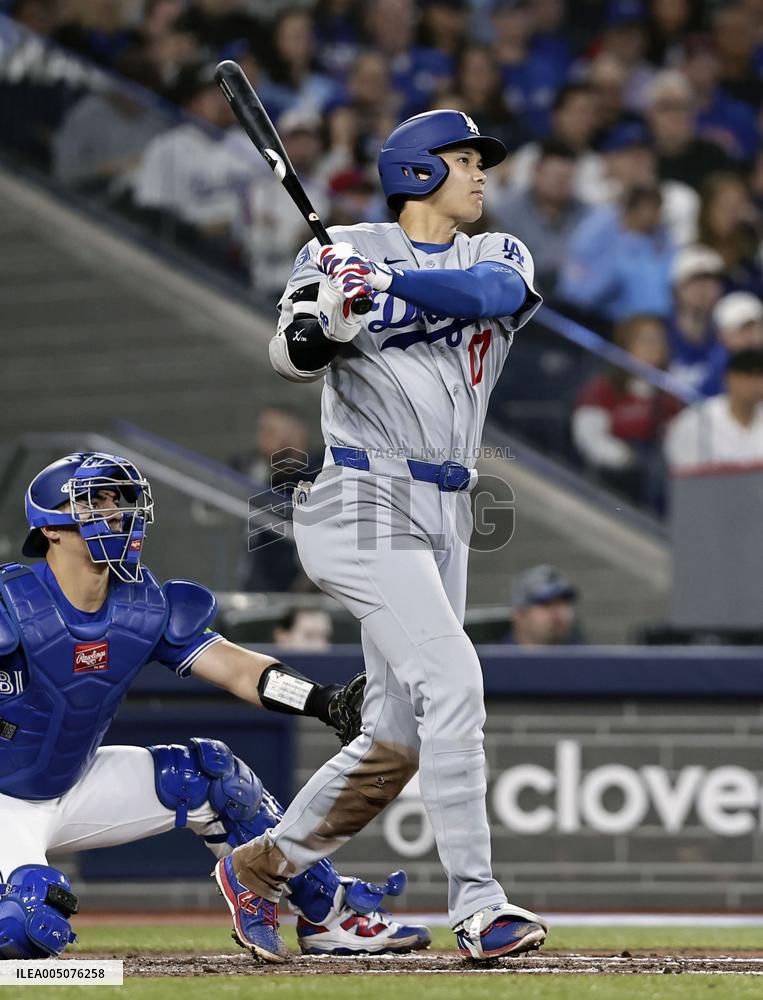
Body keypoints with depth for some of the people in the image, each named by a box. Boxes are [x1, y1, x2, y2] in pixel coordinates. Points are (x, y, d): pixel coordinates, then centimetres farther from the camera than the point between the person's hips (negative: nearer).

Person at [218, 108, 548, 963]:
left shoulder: (498, 255, 12)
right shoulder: (345, 251, 0)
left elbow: (497, 292, -13)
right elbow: (293, 359, -13)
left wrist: (385, 283, -26)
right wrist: (314, 320, -35)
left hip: (443, 515, 7)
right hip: (364, 501, -7)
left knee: (396, 738, 8)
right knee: (452, 682, -21)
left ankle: (260, 868, 24)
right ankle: (476, 906, -22)